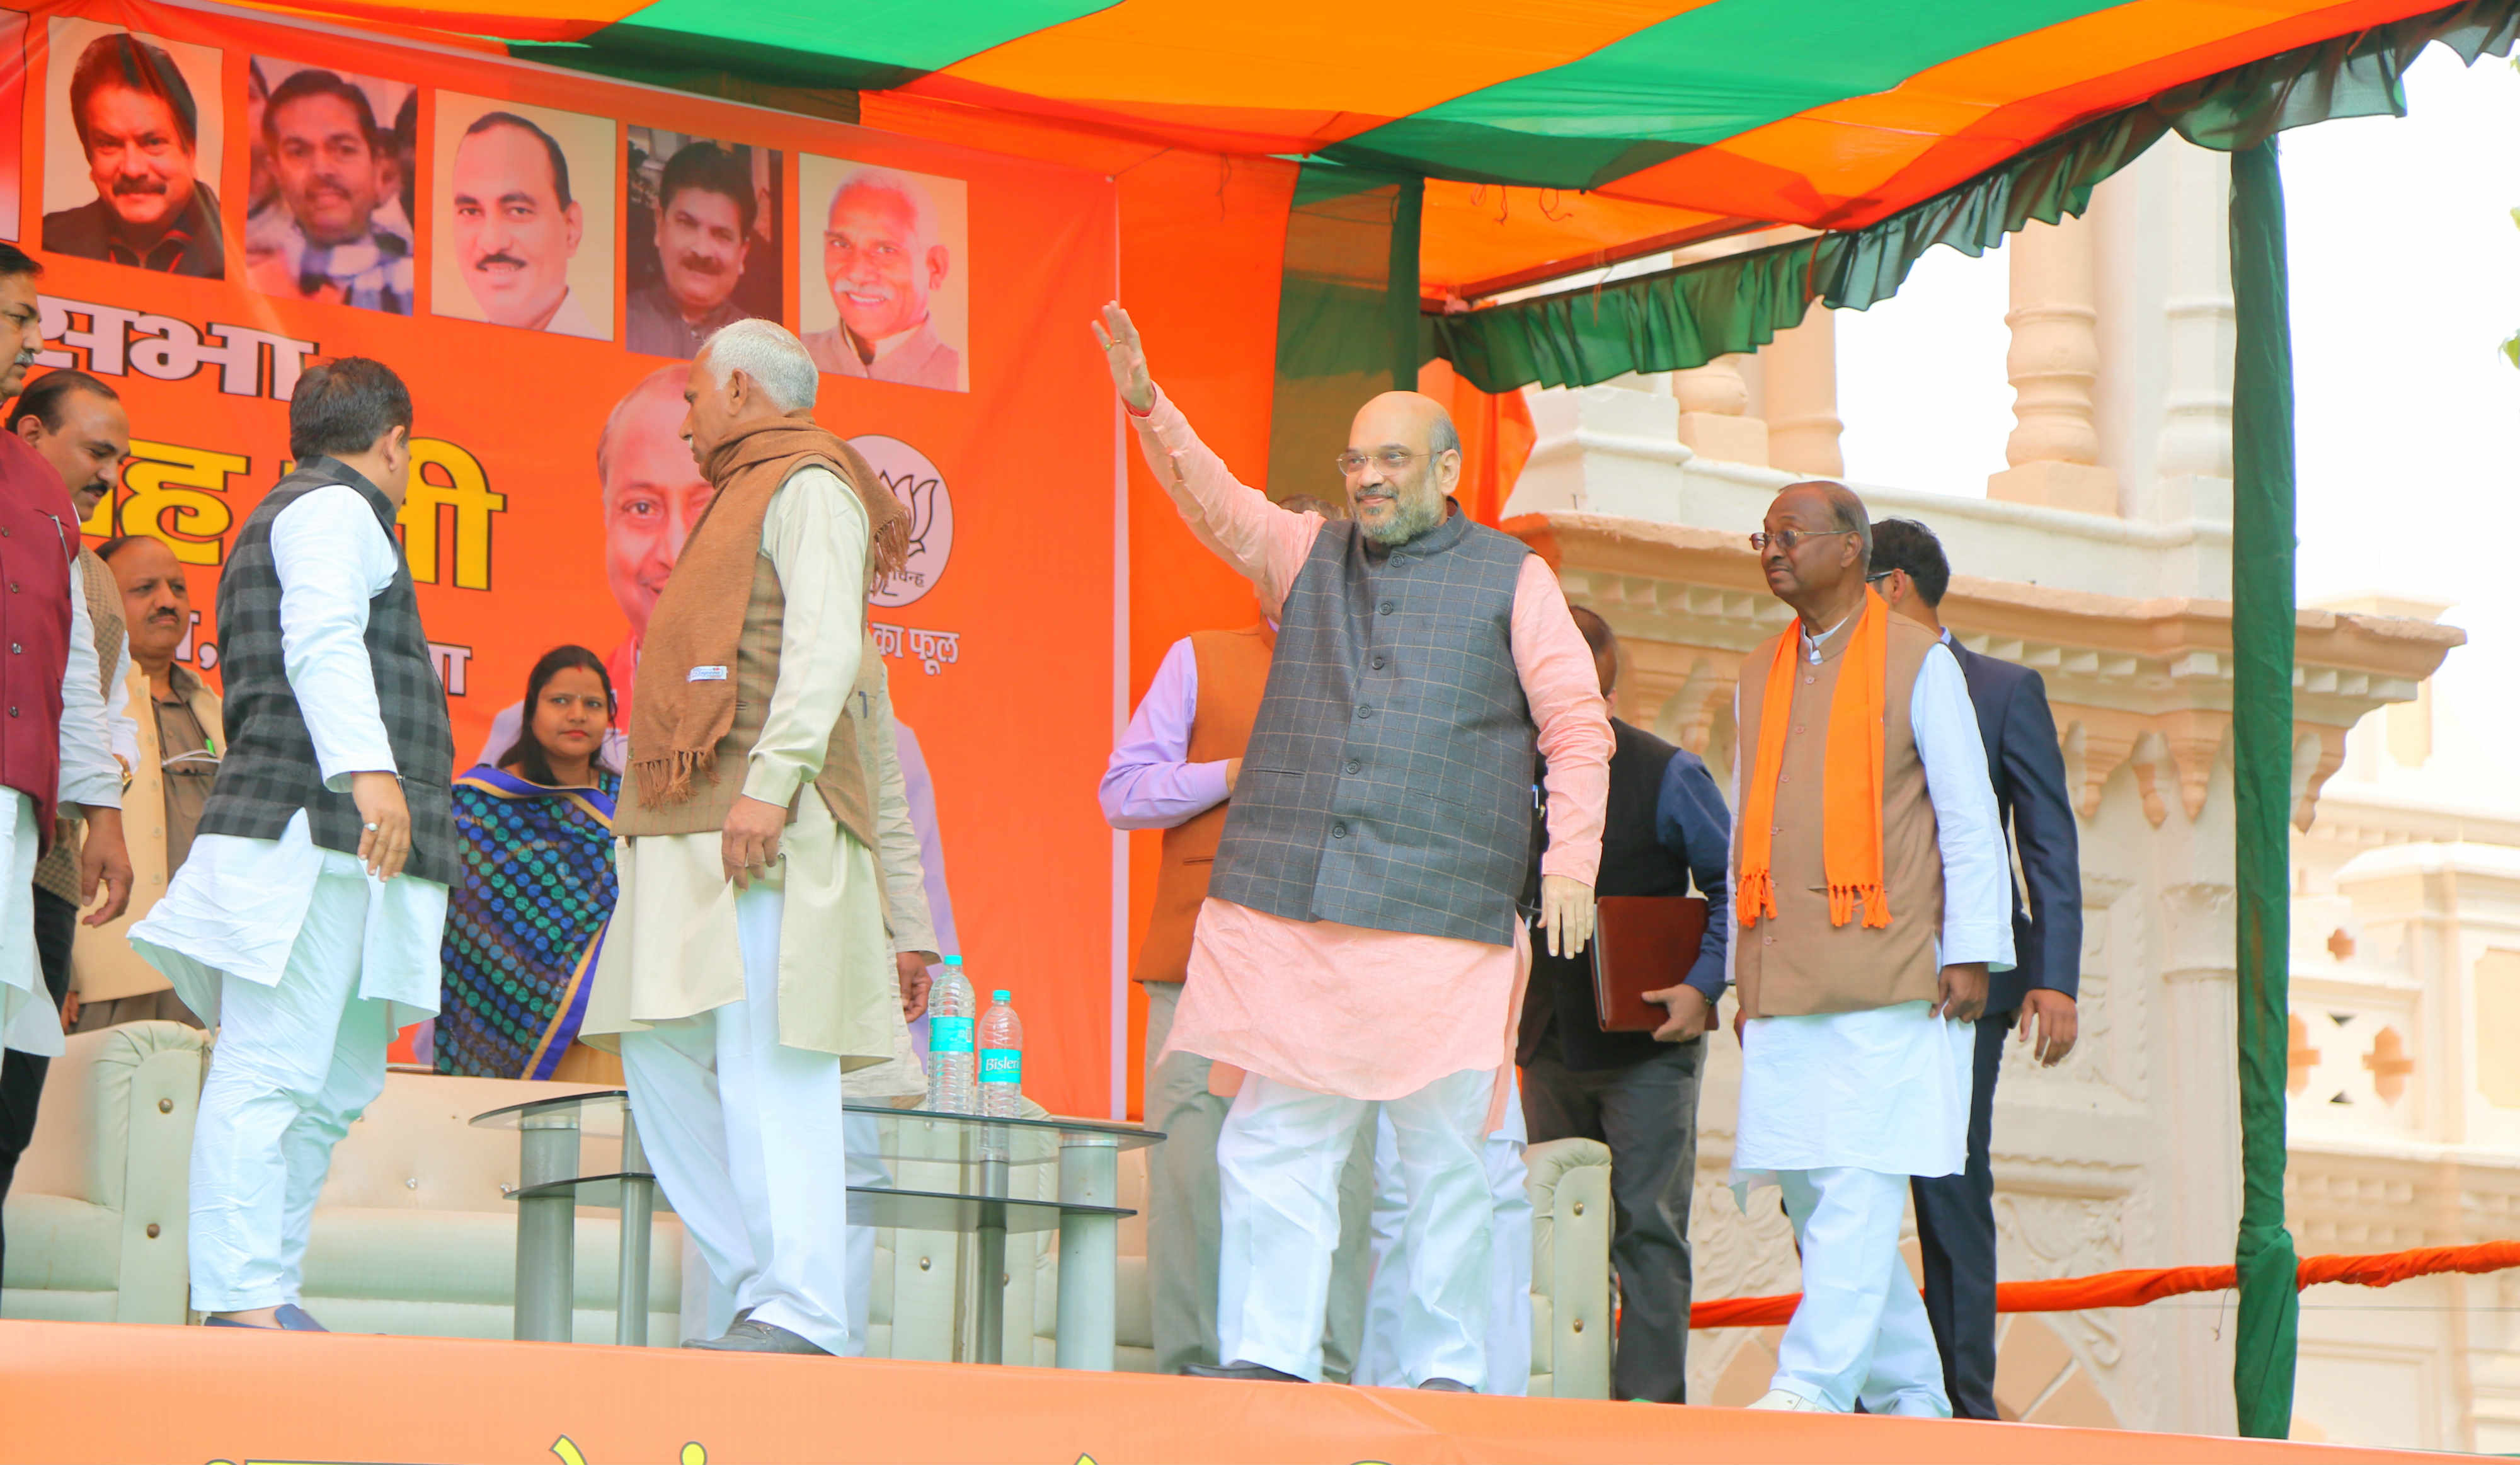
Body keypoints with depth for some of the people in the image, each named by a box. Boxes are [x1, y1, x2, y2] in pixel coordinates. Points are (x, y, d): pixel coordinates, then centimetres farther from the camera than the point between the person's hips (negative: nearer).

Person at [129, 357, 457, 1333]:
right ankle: (242, 1299, -22)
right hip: (313, 830, -11)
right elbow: (322, 640, -16)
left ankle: (270, 1293, 5)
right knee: (270, 1072, -15)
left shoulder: (275, 525, 32)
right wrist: (367, 766, -28)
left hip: (338, 853, 11)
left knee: (338, 1084, 7)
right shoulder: (332, 509, 0)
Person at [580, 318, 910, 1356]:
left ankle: (801, 1316, -19)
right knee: (663, 1055, 5)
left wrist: (769, 783, -25)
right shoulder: (743, 502, 29)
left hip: (769, 835, -10)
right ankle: (762, 1291, 6)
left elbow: (826, 647, -15)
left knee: (767, 1061, -15)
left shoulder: (809, 486, -1)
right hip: (689, 838, 10)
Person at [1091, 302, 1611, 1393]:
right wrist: (1146, 406, -15)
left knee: (1444, 1156, -1)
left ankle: (1445, 1369, 6)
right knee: (1272, 1140, -1)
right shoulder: (1307, 556, 17)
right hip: (1286, 911, 3)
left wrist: (1571, 860, -4)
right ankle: (1266, 1353, 1)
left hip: (1439, 917, -3)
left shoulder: (1510, 579, 10)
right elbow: (1218, 506, 2)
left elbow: (1577, 727, 7)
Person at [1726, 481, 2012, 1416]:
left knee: (1861, 1184, -13)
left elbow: (1970, 819, -1)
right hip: (1786, 982, 6)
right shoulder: (1760, 677, 18)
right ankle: (1907, 1400, 11)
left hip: (1888, 979, -6)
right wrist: (1742, 973, 16)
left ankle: (1813, 1384, -18)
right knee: (1812, 1194, 3)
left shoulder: (1919, 664, 2)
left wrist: (1970, 954, -9)